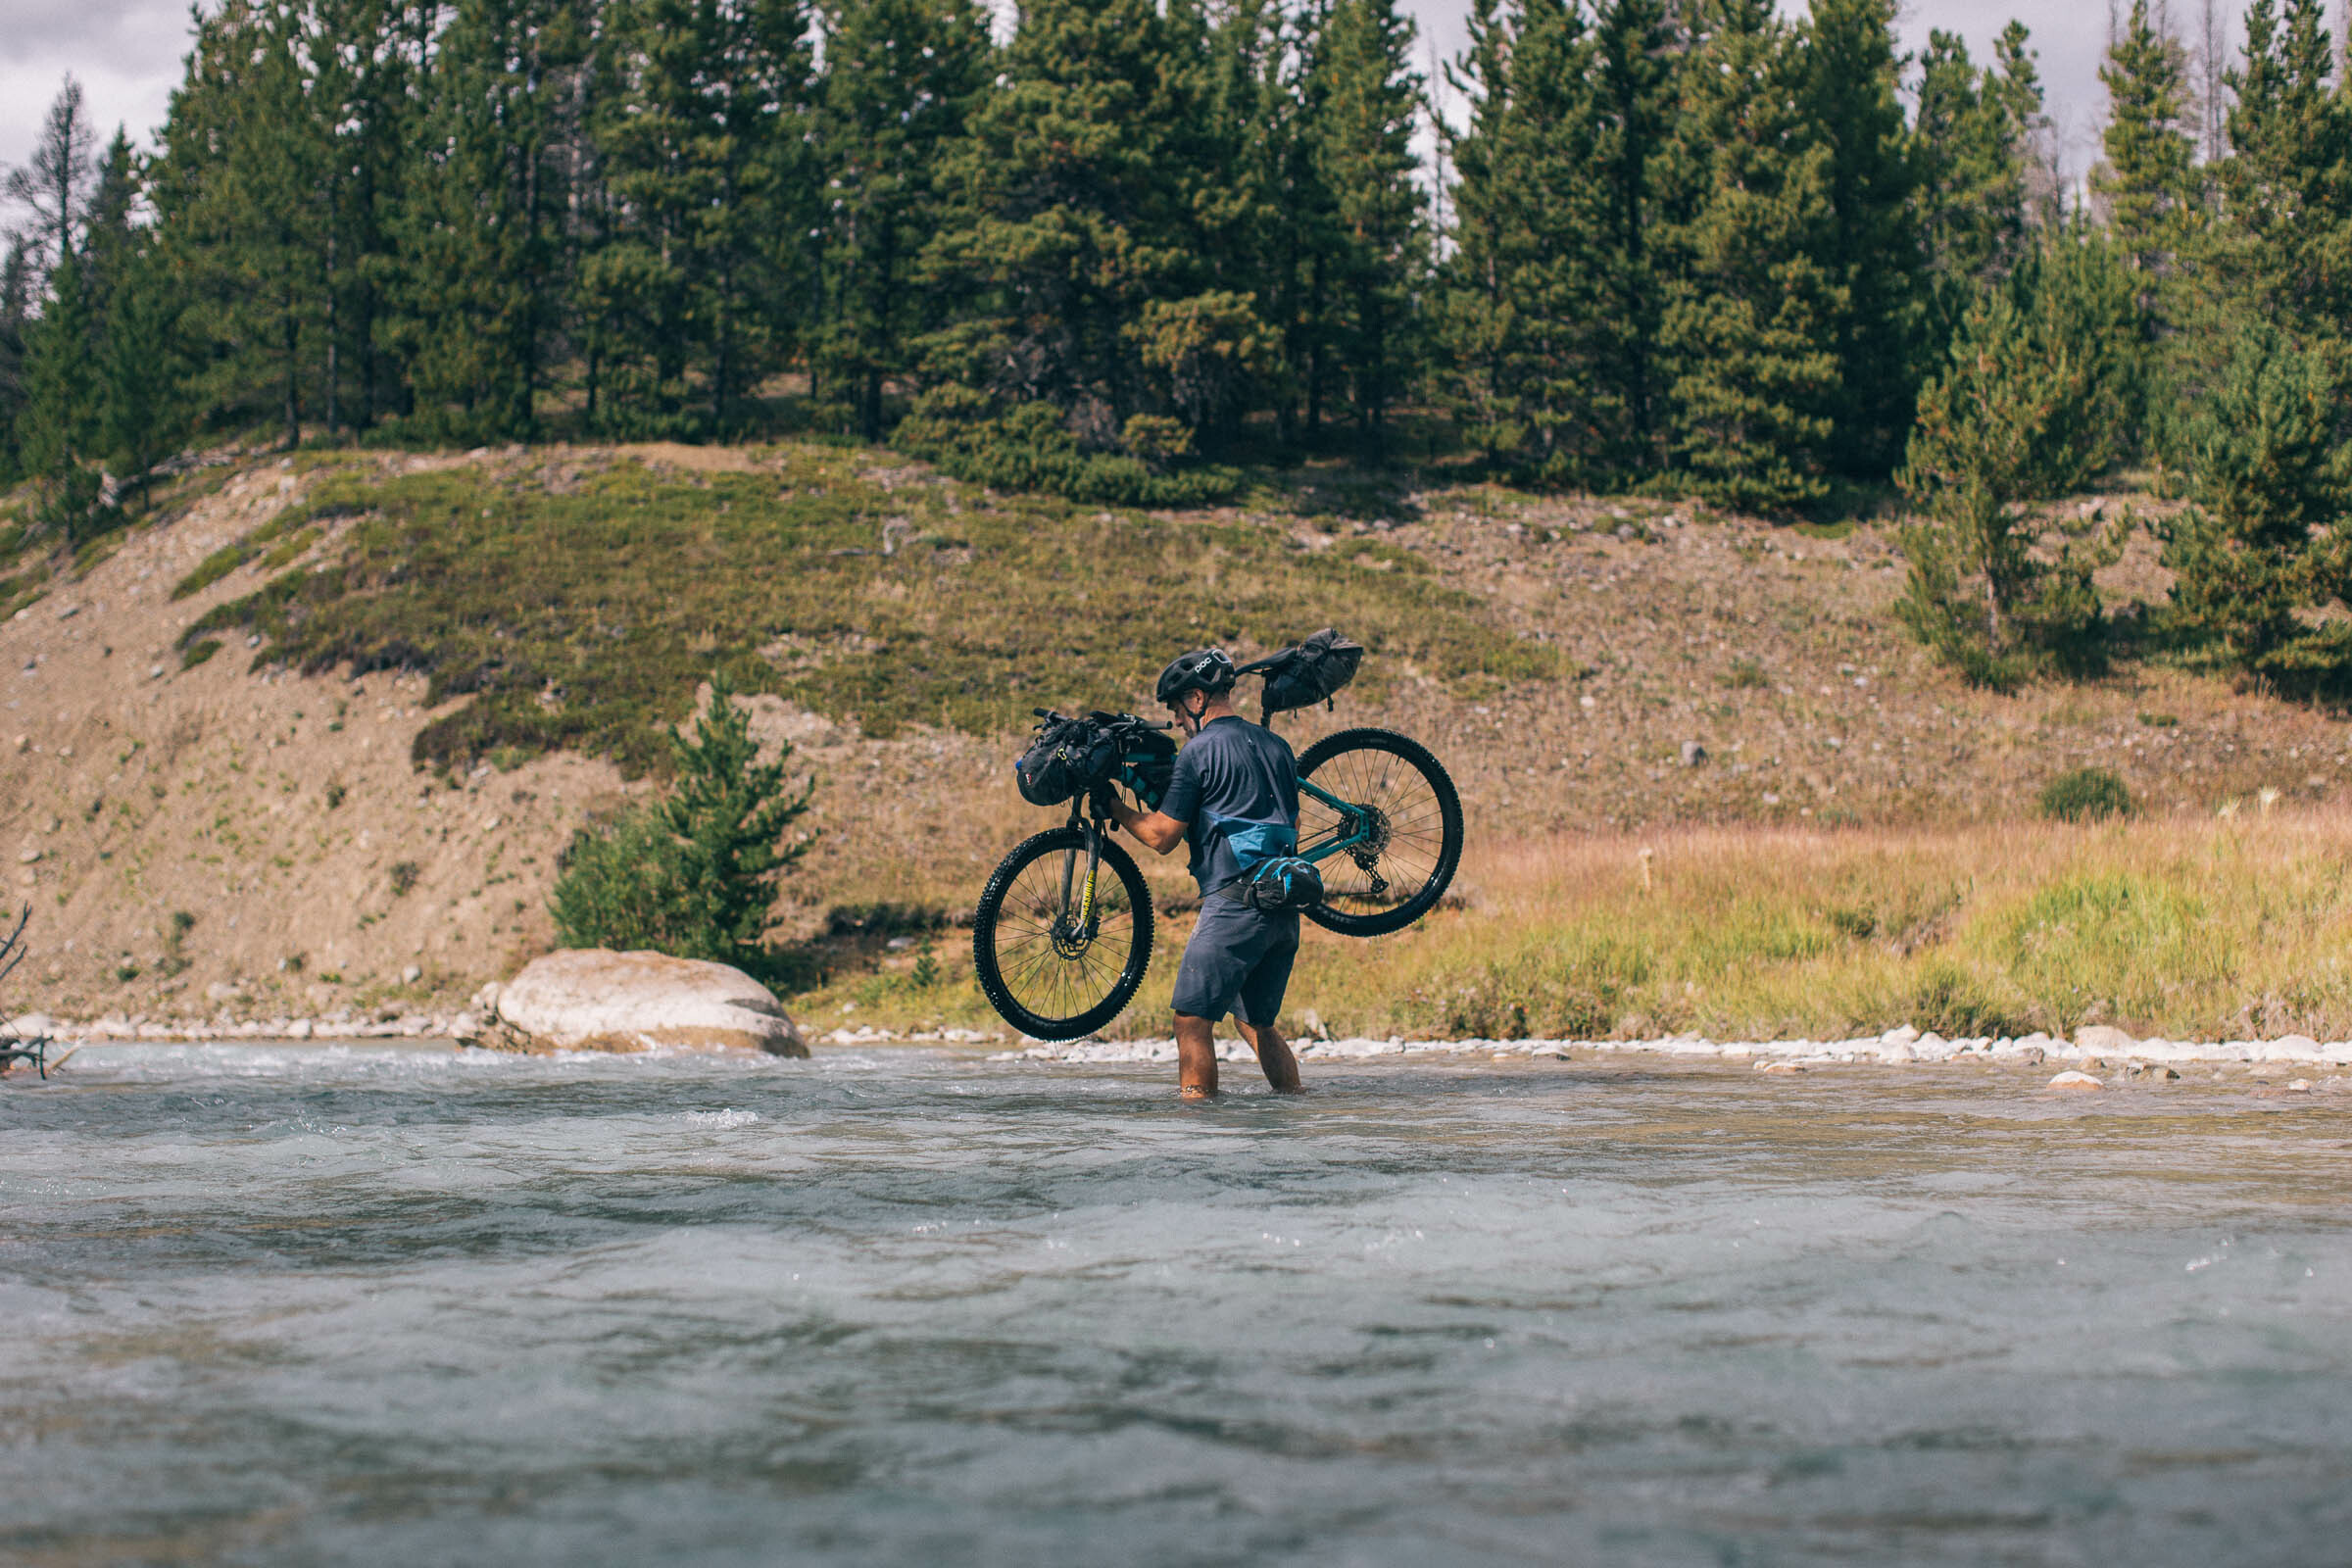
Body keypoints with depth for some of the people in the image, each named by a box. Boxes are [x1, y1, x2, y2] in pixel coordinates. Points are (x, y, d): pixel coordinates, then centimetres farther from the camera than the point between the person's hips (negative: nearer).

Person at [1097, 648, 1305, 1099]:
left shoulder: (1200, 750, -6)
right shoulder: (1276, 745, 16)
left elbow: (1162, 837, -5)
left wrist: (1113, 806, 10)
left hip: (1233, 906, -8)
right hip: (1286, 910, 8)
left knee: (1193, 1022, -4)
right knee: (1257, 1023, 19)